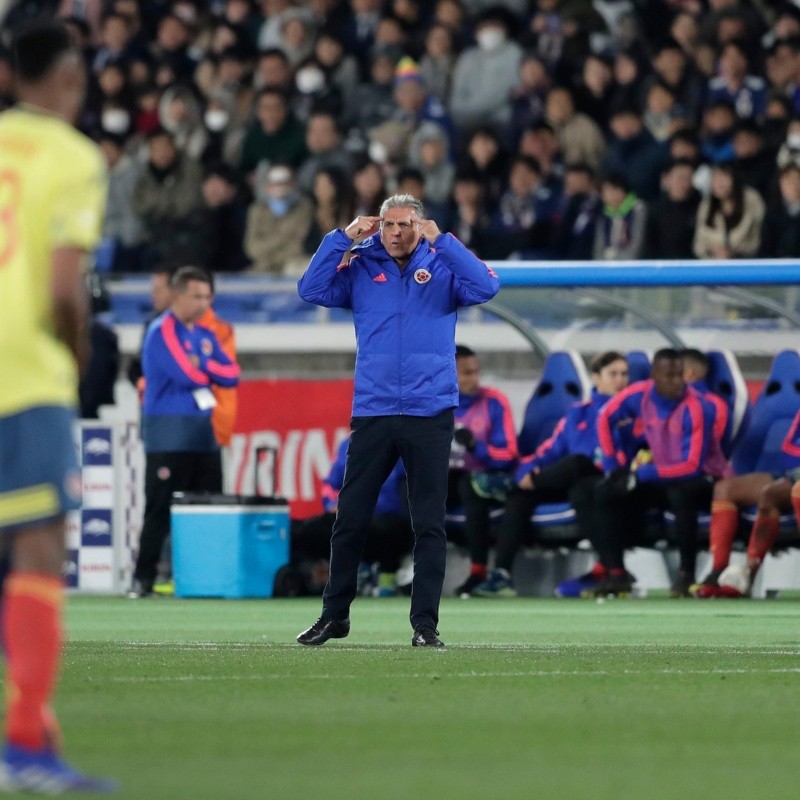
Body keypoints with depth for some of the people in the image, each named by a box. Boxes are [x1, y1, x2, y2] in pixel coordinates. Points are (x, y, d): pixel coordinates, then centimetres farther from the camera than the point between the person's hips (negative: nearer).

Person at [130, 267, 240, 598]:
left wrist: (202, 365, -8)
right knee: (160, 509, -8)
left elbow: (232, 375, 8)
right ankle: (143, 579, -5)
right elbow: (185, 374, -18)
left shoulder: (205, 335, 17)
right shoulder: (161, 331, -6)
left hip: (203, 433, 7)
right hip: (168, 436, -7)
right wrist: (213, 369, 1)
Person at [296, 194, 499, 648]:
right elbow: (312, 290, -3)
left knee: (430, 524, 0)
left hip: (430, 415, -1)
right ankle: (335, 615, 17)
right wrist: (344, 238, -8)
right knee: (351, 520, 5)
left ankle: (426, 623, 4)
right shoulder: (361, 267, 8)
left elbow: (486, 288, -12)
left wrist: (441, 240, -14)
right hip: (373, 414, 1)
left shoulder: (442, 267, 4)